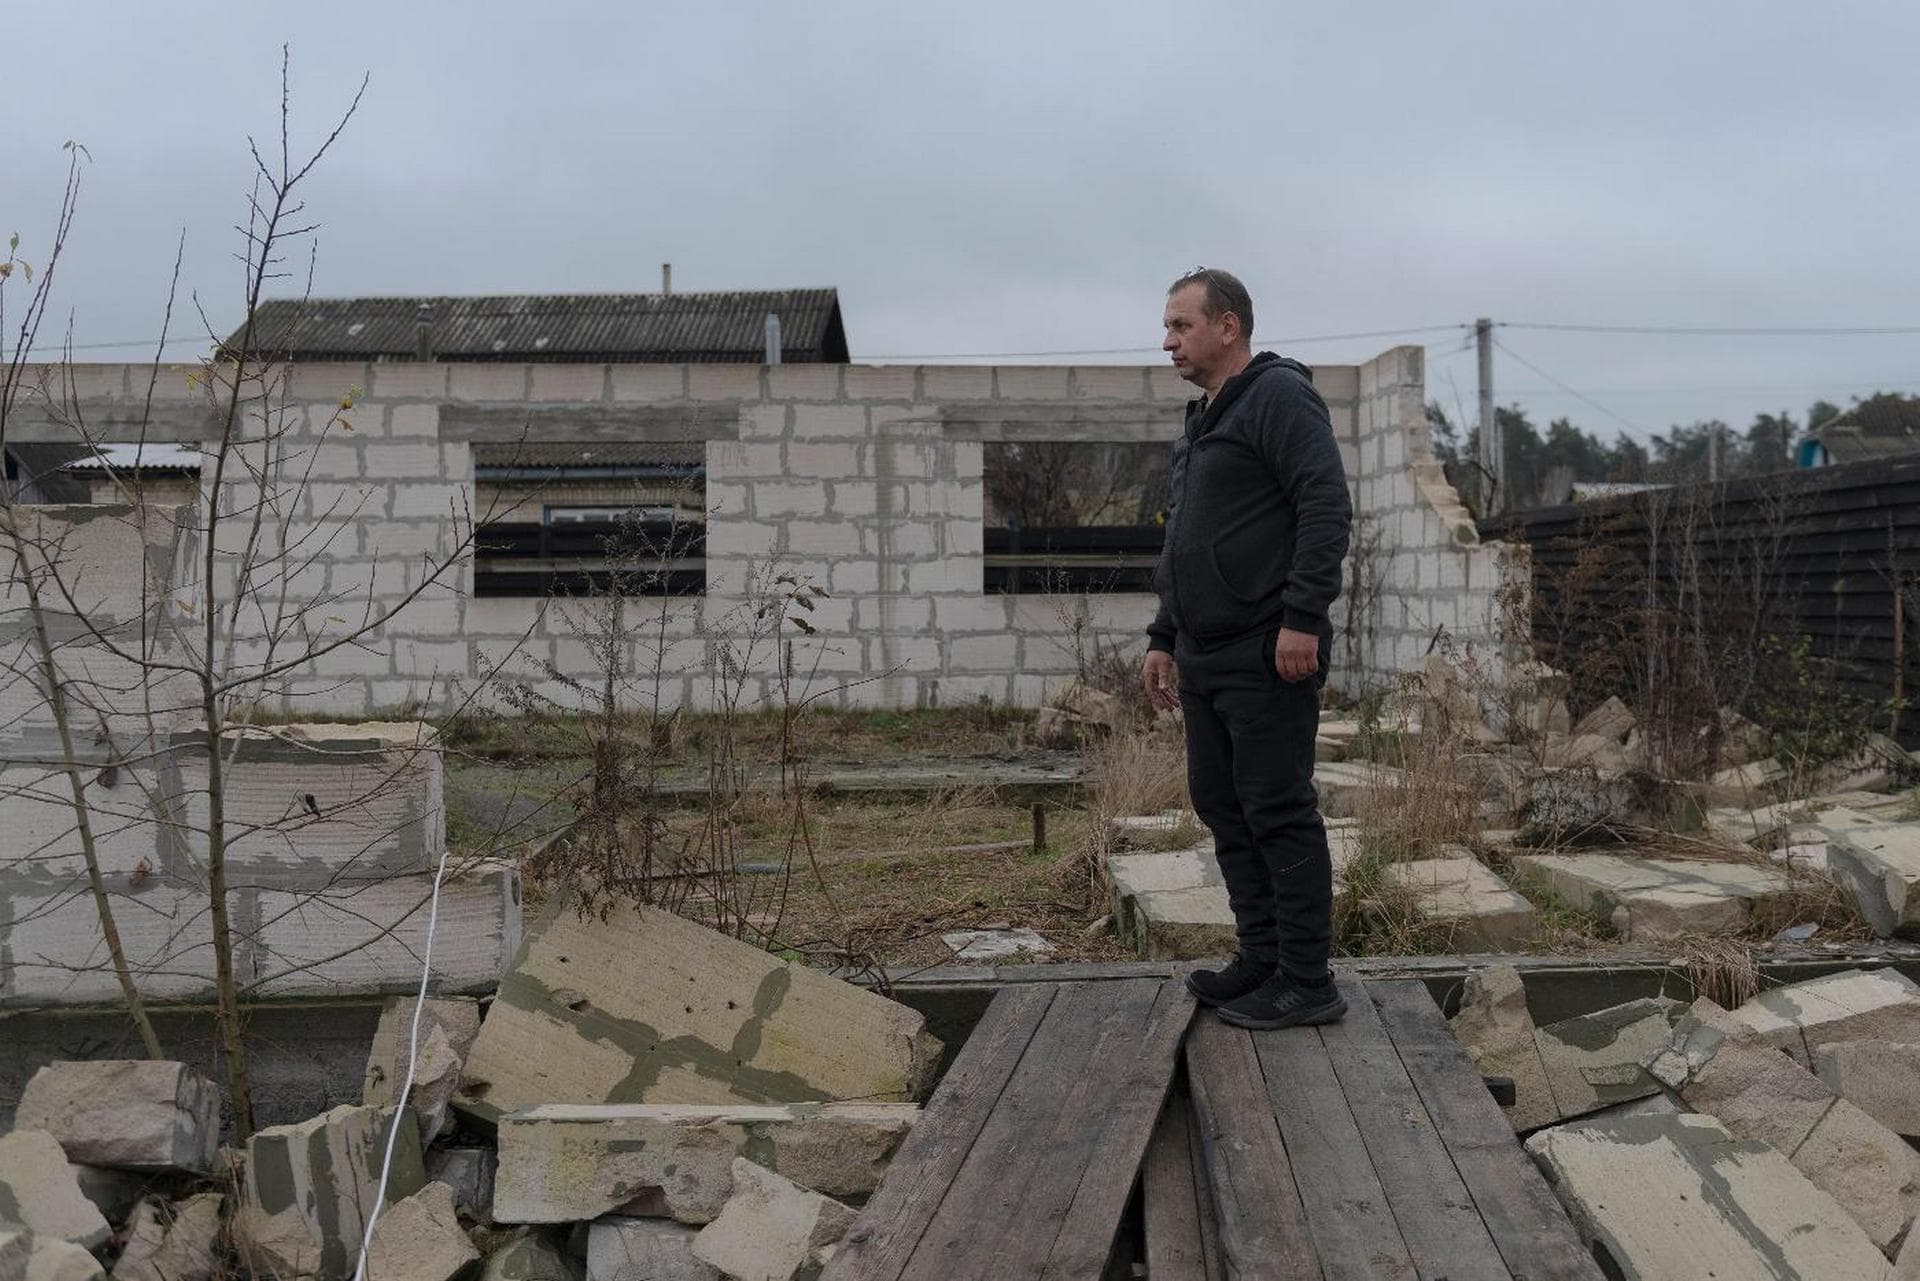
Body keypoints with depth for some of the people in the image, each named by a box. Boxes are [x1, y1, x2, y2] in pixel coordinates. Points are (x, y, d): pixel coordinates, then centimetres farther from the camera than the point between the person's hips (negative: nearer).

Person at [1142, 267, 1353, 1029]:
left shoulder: (1279, 397, -8)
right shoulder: (1203, 422, 21)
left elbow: (1327, 510, -18)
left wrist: (1302, 620, -24)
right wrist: (1164, 639, 21)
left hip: (1269, 655, -10)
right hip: (1207, 658, 10)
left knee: (1279, 812, -6)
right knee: (1222, 808, 12)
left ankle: (1306, 983, 2)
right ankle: (1263, 959, 22)